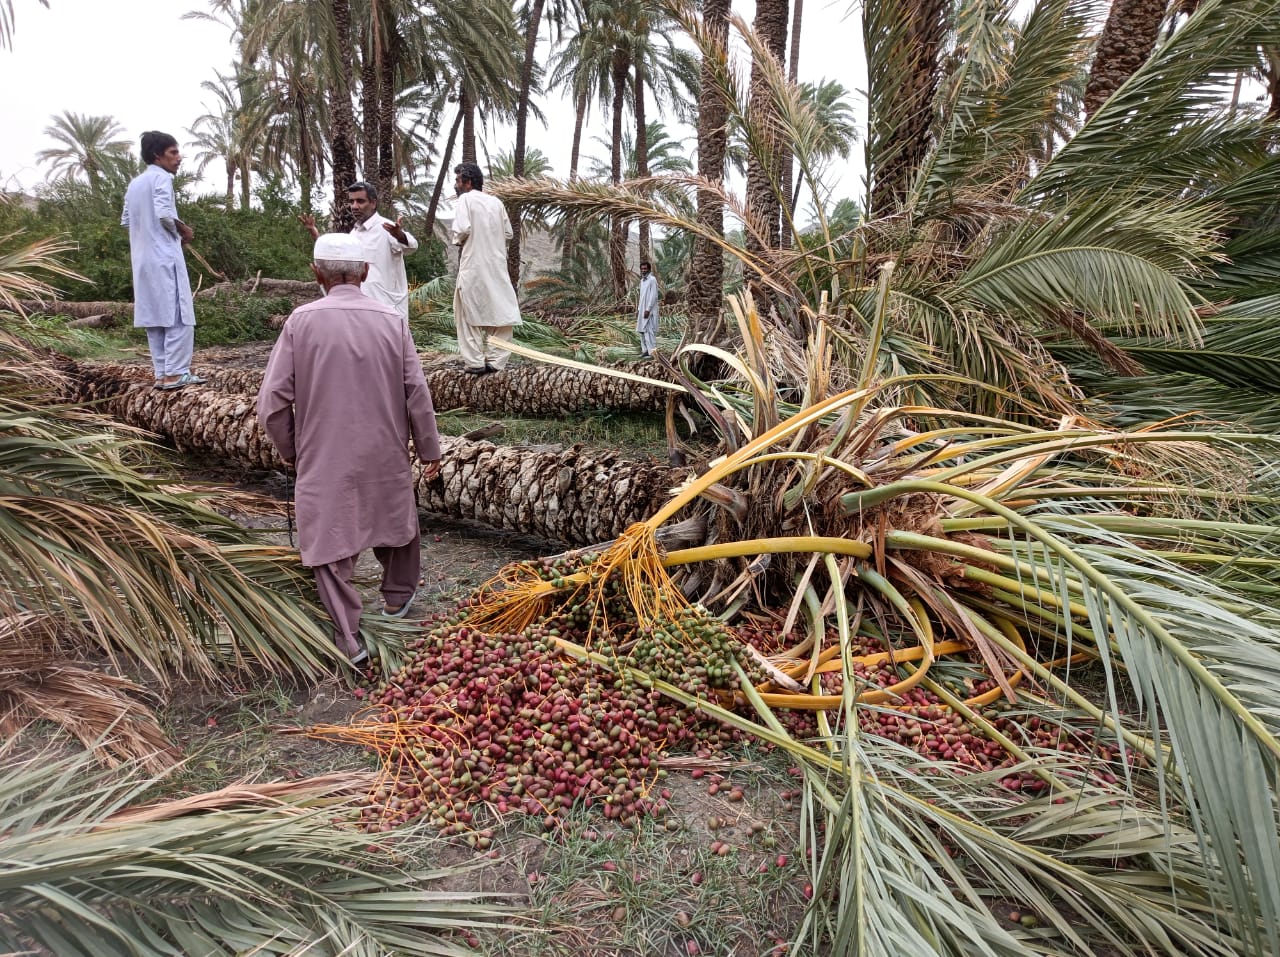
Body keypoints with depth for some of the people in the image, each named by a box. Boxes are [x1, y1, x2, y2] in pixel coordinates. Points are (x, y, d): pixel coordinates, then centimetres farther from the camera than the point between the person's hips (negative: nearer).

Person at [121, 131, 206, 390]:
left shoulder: (134, 183, 18)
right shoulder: (161, 177, -7)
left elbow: (126, 221, 18)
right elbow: (164, 214, -19)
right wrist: (184, 231, -3)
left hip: (143, 258, 8)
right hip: (165, 256, -8)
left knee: (154, 317, 8)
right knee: (179, 316, -7)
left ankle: (161, 374, 8)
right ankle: (175, 374, -10)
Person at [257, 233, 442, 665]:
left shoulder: (301, 321, -9)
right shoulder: (392, 320, -6)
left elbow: (273, 401, -8)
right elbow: (417, 394, -4)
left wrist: (289, 449, 9)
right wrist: (430, 449, 8)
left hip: (324, 458, -2)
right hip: (385, 454, 2)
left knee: (330, 541, 8)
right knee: (394, 517, 25)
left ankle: (349, 638, 5)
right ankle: (397, 596, 44)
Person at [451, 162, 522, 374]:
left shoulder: (465, 199, -6)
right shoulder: (496, 202, 9)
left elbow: (462, 229, -17)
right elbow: (508, 233, 10)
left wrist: (458, 241, 2)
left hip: (473, 266, -4)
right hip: (497, 266, 4)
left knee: (469, 314, 5)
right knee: (499, 312, 9)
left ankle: (475, 362, 3)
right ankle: (495, 360, 7)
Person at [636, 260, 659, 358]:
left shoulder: (652, 279, -11)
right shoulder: (642, 280, 15)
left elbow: (653, 296, -16)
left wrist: (648, 309, -19)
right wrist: (638, 309, 16)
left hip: (649, 310, -9)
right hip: (642, 310, 9)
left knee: (649, 331, -10)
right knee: (642, 331, 9)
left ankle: (652, 352, -9)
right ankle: (645, 350, 16)